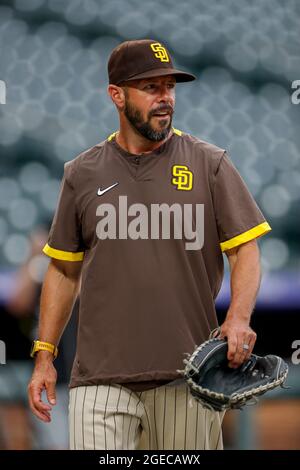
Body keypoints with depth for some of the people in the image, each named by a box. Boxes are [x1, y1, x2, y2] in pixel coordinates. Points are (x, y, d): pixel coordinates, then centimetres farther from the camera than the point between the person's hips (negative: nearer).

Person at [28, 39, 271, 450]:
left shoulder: (209, 164, 5)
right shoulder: (83, 174, 9)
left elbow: (245, 249, 3)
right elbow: (64, 269, 15)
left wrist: (239, 317, -16)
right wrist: (45, 356, 9)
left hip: (186, 376, 0)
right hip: (102, 377, 1)